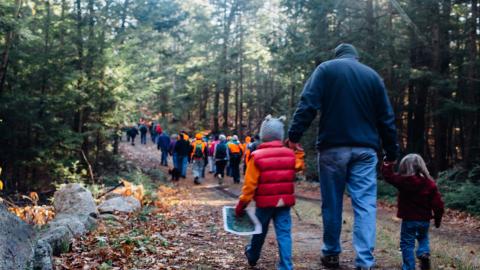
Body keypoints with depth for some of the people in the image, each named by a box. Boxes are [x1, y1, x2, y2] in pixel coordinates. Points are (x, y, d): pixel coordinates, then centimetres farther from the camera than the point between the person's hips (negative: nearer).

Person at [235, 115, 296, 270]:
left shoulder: (257, 156, -11)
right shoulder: (290, 154, -1)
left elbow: (250, 185, -10)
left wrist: (241, 205, -4)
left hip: (264, 202, -1)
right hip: (284, 201, 1)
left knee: (259, 231, 17)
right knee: (284, 234, 3)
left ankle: (252, 257, 40)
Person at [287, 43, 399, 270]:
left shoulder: (326, 69, 6)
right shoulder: (373, 75, 14)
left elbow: (307, 104, -8)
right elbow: (386, 118, 13)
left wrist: (294, 136, -8)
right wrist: (391, 153, 17)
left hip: (333, 147, -1)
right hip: (365, 149, 2)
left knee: (332, 203, 9)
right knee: (365, 204, -2)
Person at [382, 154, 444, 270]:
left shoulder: (403, 181, -14)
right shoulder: (429, 183, -5)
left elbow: (389, 176, 1)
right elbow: (438, 203, -3)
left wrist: (388, 164, 16)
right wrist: (438, 219, 9)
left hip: (409, 220, -4)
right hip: (425, 219, 4)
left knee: (407, 244, 5)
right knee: (423, 238, 28)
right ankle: (424, 253, 3)